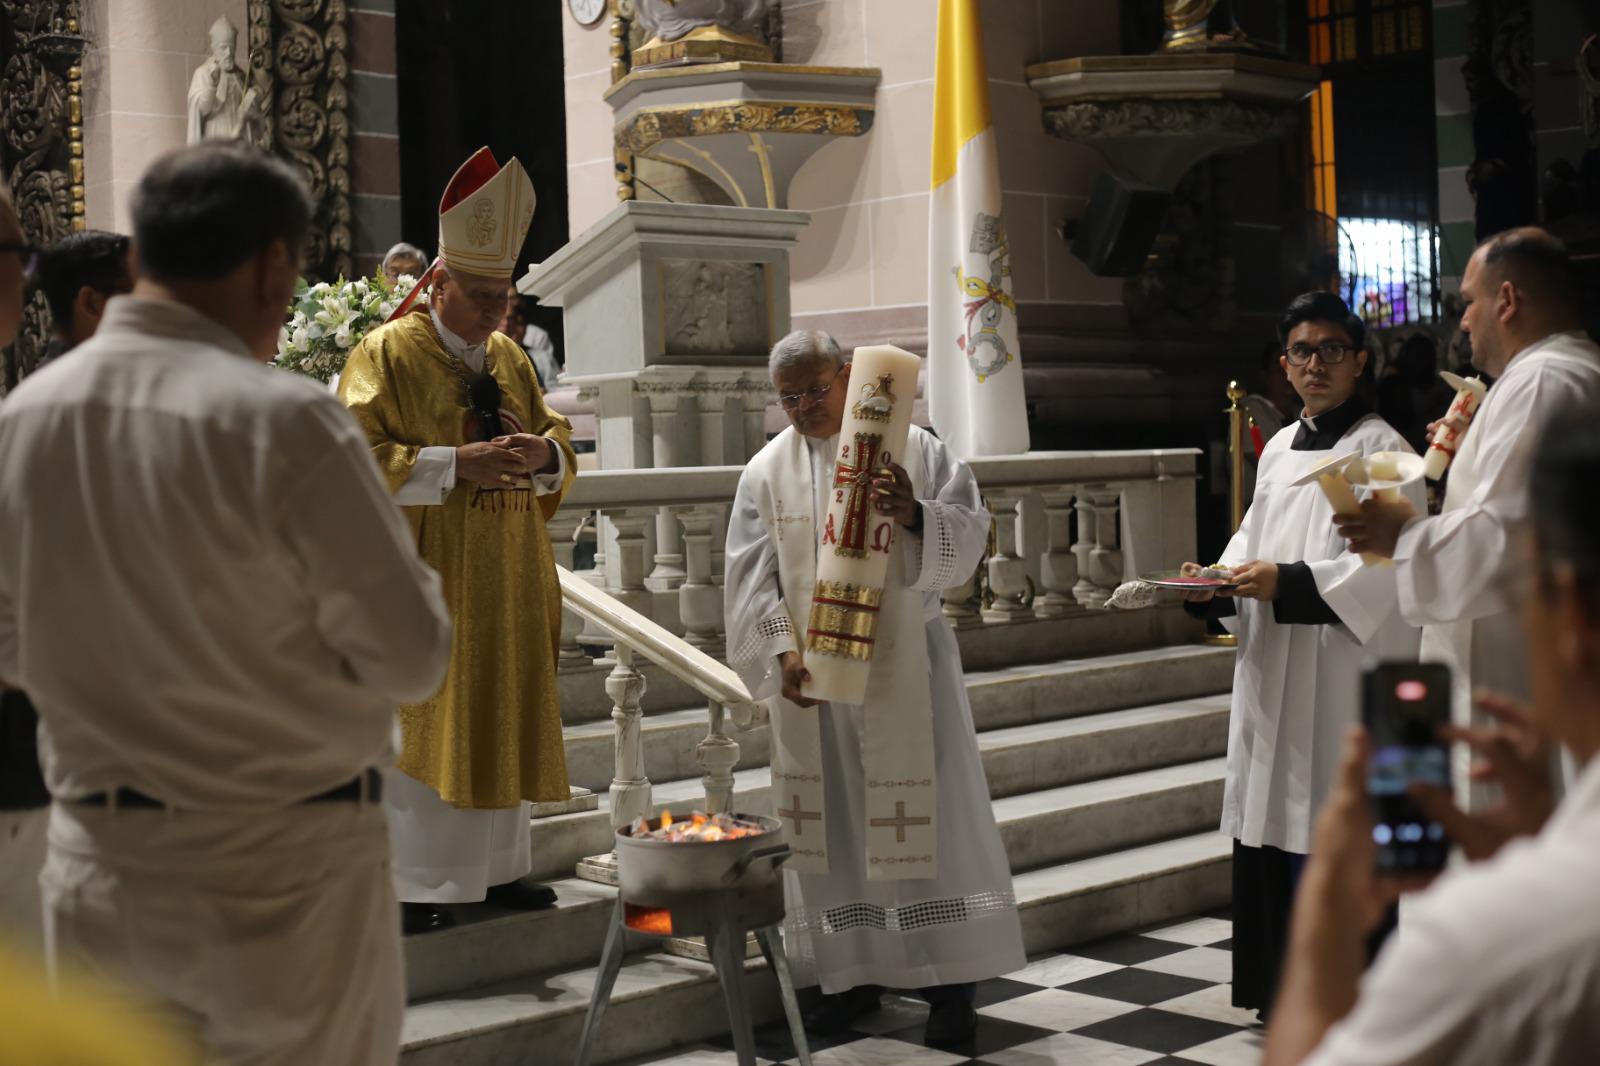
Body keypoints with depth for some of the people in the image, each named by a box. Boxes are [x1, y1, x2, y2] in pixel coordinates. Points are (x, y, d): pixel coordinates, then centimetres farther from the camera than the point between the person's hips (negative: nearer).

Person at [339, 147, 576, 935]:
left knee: (503, 718, 10)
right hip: (424, 577, -6)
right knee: (420, 725, -5)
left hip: (507, 582, 7)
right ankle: (412, 885, 2)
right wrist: (456, 464, -22)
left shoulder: (508, 357, 13)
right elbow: (359, 456, -14)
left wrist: (541, 453, -7)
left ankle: (498, 865, 21)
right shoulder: (387, 353, -6)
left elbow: (559, 441, 17)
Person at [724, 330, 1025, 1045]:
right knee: (832, 823, 5)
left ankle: (950, 979, 8)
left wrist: (914, 516, -25)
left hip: (906, 663, -2)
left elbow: (970, 536, -5)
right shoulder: (767, 471, 5)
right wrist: (782, 651, -11)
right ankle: (852, 975, 16)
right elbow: (751, 577, 2)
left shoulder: (914, 449, 0)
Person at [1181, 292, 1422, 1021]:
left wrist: (1290, 582, -22)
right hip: (1273, 672, 7)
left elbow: (1390, 568, -14)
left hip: (1342, 677, -7)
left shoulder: (1381, 450, -5)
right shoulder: (1278, 449, 17)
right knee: (1274, 828, 9)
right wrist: (1217, 584, -1)